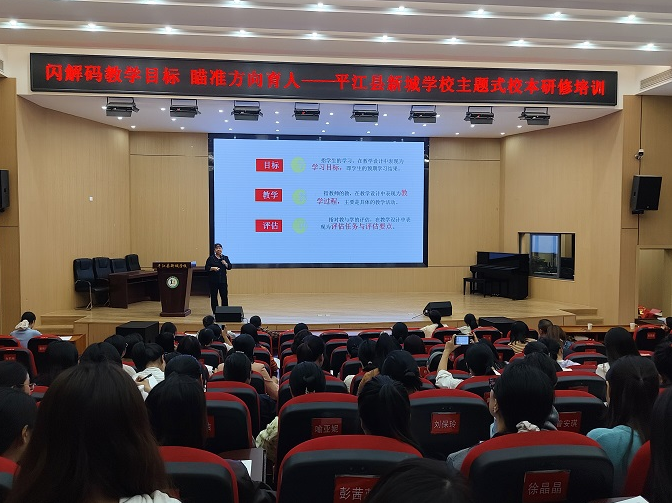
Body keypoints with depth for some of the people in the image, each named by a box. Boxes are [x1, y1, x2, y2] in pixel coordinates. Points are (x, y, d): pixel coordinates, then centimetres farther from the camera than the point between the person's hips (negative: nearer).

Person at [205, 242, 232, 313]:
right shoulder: (211, 258, 1)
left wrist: (225, 264, -11)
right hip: (213, 281, -2)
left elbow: (229, 267, 8)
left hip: (223, 280, 2)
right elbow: (207, 268, -2)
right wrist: (213, 268, -19)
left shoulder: (225, 258, 10)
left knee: (224, 295, -2)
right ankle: (215, 311, 10)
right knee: (213, 296, 1)